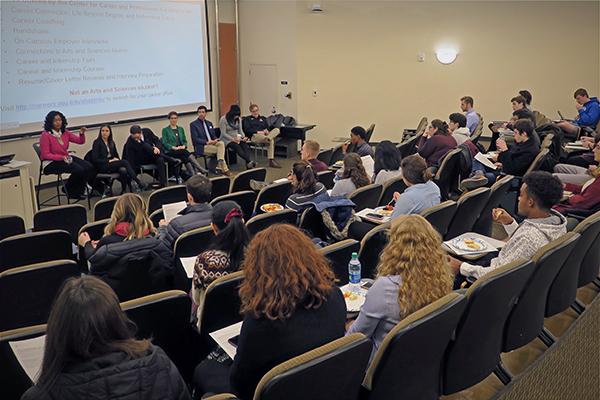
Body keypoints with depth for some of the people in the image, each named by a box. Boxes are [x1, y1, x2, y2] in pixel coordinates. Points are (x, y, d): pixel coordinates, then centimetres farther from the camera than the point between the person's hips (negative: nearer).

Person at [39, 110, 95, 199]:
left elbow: (80, 141, 8)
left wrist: (82, 134, -15)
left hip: (66, 158, 7)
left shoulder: (65, 132, 6)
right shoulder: (45, 135, -12)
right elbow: (46, 155, -14)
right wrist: (62, 157, -27)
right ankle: (69, 190, 0)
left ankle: (77, 192, 3)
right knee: (79, 170, -28)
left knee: (89, 167, -16)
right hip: (51, 163, -7)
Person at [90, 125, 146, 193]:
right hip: (102, 167, -6)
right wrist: (109, 161, -15)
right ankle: (139, 183, -29)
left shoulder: (111, 143, 17)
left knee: (123, 170, -31)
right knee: (125, 162, -28)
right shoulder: (97, 142, -2)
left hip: (112, 164, 6)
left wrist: (116, 159, -2)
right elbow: (95, 159, -9)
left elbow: (116, 155, 22)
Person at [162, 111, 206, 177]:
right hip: (170, 151, -4)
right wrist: (174, 147, -15)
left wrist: (183, 146, -4)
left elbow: (185, 141, 19)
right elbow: (165, 143, 0)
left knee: (184, 157, -34)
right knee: (185, 152, -35)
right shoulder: (165, 130, 10)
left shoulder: (181, 129, 23)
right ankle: (200, 169, -50)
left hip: (181, 151, 4)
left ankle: (193, 173, -56)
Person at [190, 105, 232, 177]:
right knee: (219, 150, -25)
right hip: (201, 147, -6)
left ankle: (220, 166, -32)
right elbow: (195, 139, -9)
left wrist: (215, 140, -8)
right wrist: (207, 142, -20)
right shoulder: (193, 124, 0)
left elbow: (213, 135, 18)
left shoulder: (209, 123, 20)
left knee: (221, 143, -26)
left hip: (212, 143, 6)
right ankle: (225, 169, -16)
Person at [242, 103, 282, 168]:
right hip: (255, 136, -4)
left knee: (277, 129, -30)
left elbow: (268, 128, 21)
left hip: (265, 135, 4)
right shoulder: (247, 119, 16)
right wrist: (258, 132, -14)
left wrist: (267, 131, -6)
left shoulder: (263, 118, 32)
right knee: (271, 141, -37)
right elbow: (247, 130, -1)